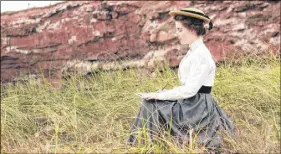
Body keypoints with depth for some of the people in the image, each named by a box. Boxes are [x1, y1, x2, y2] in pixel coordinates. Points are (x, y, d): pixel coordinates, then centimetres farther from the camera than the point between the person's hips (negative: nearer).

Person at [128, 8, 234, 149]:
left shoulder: (201, 55, -18)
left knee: (150, 105, -13)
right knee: (149, 102, 2)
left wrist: (159, 95, -16)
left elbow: (189, 90, -23)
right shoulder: (194, 52, 11)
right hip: (193, 105, 9)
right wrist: (160, 94, 5)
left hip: (198, 108, -9)